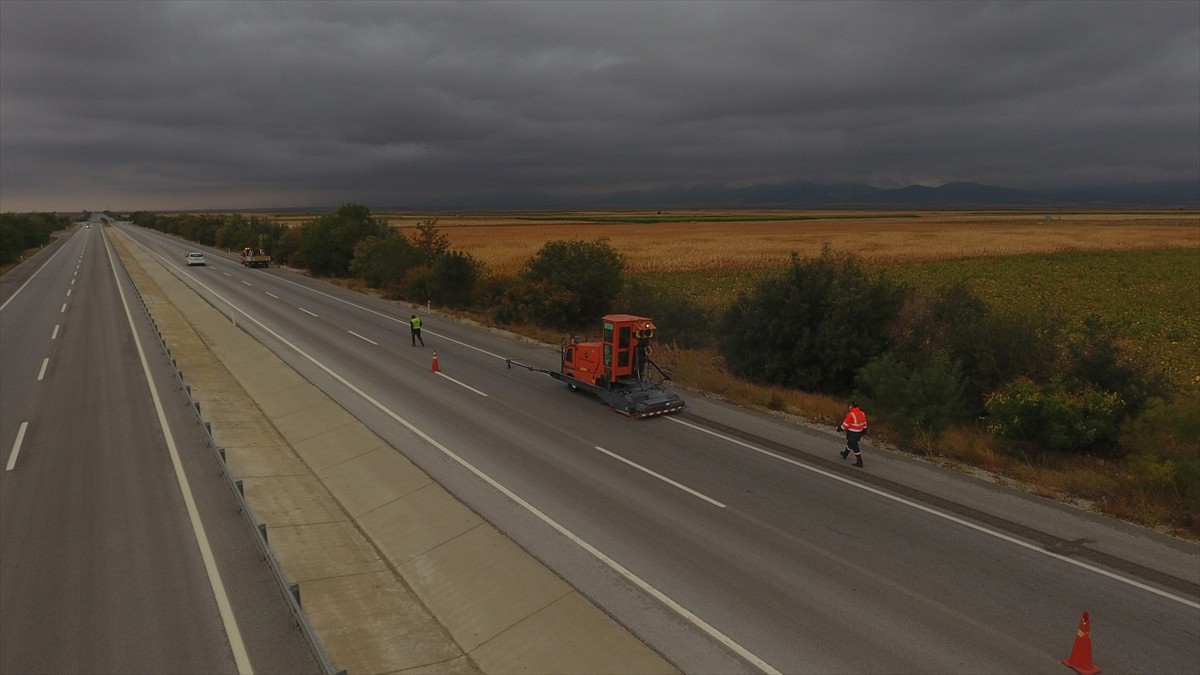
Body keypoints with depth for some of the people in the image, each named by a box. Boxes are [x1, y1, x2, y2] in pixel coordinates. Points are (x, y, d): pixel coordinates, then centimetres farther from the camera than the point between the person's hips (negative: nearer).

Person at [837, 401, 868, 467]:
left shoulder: (851, 415, -24)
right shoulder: (862, 414, 0)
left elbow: (845, 424, -17)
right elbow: (864, 423, 11)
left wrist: (840, 428, -1)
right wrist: (864, 431, 24)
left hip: (852, 433, -8)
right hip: (859, 432, 8)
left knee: (855, 447, -3)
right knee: (850, 443, 29)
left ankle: (859, 462, -2)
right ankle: (845, 454, 50)